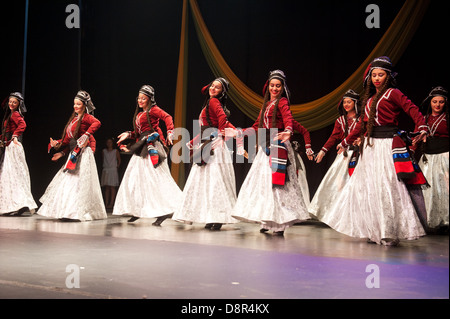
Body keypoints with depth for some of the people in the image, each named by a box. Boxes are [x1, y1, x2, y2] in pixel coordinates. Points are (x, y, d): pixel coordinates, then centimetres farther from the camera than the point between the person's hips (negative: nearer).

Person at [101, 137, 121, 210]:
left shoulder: (116, 151, 4)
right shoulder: (104, 151, 10)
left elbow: (119, 160, 13)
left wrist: (117, 167, 8)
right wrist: (104, 166, 14)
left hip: (113, 170, -3)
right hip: (105, 170, 3)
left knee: (112, 187, -7)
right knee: (106, 188, 2)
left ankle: (111, 204, -8)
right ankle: (106, 203, 2)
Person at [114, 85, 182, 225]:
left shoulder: (153, 110, -3)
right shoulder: (139, 113, 20)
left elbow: (167, 117, -20)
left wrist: (170, 133, -32)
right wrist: (128, 134, 7)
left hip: (152, 147, -9)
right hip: (142, 148, 9)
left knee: (155, 178, -13)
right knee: (135, 177, 9)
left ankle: (164, 211, -11)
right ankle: (136, 210, 18)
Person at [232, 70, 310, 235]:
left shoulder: (282, 102, -4)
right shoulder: (267, 104, 19)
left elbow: (288, 118, -23)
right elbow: (258, 126, 24)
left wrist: (288, 131, -43)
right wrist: (240, 132, 24)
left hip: (278, 146, -8)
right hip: (265, 147, 8)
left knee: (276, 182, -10)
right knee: (263, 180, 6)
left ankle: (280, 224, -6)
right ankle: (267, 222, 12)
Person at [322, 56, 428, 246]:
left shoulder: (393, 94, -1)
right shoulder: (370, 99, 18)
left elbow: (412, 109, -13)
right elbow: (362, 124, 24)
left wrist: (422, 128, -30)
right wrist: (346, 142, 29)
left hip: (387, 145, -7)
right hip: (370, 147, 7)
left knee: (387, 187, -10)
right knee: (366, 187, 8)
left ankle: (391, 232, -2)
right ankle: (374, 231, 18)